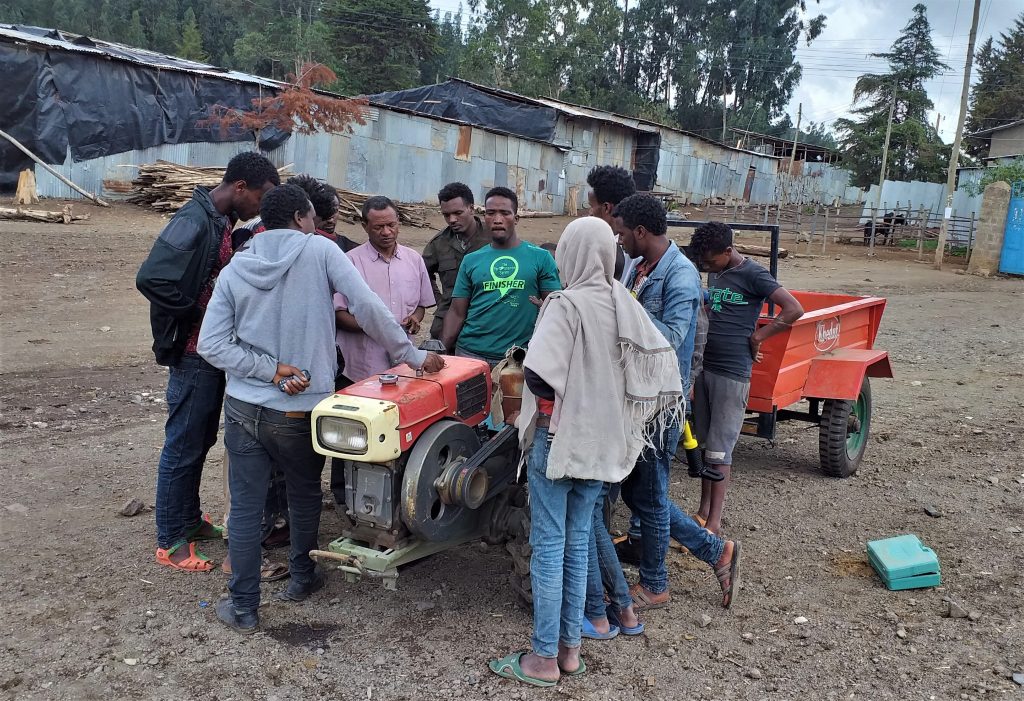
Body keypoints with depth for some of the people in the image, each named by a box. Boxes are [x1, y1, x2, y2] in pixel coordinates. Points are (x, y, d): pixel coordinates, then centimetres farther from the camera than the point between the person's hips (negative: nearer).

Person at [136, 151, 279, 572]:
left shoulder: (221, 222, 9)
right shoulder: (193, 222, -20)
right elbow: (150, 279, -28)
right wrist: (200, 313, -20)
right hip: (193, 353, -9)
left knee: (202, 441, 19)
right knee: (183, 446, 1)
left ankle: (190, 520, 34)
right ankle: (171, 542, 14)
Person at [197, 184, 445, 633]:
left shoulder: (235, 269, 3)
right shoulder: (319, 251, -7)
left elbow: (211, 345, -5)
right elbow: (368, 309, -14)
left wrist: (271, 370, -7)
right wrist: (414, 356, -6)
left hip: (243, 408, 2)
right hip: (299, 411, -2)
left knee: (245, 507, 10)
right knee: (304, 496, 20)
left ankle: (243, 608, 18)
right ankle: (301, 579, 38)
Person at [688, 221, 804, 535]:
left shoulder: (752, 274, -11)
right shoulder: (715, 273, 11)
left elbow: (794, 309, -19)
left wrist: (757, 337, -13)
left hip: (731, 373, -7)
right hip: (704, 367, 8)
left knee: (719, 449, -5)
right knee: (703, 443, 12)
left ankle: (714, 523, 3)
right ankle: (704, 510, 23)